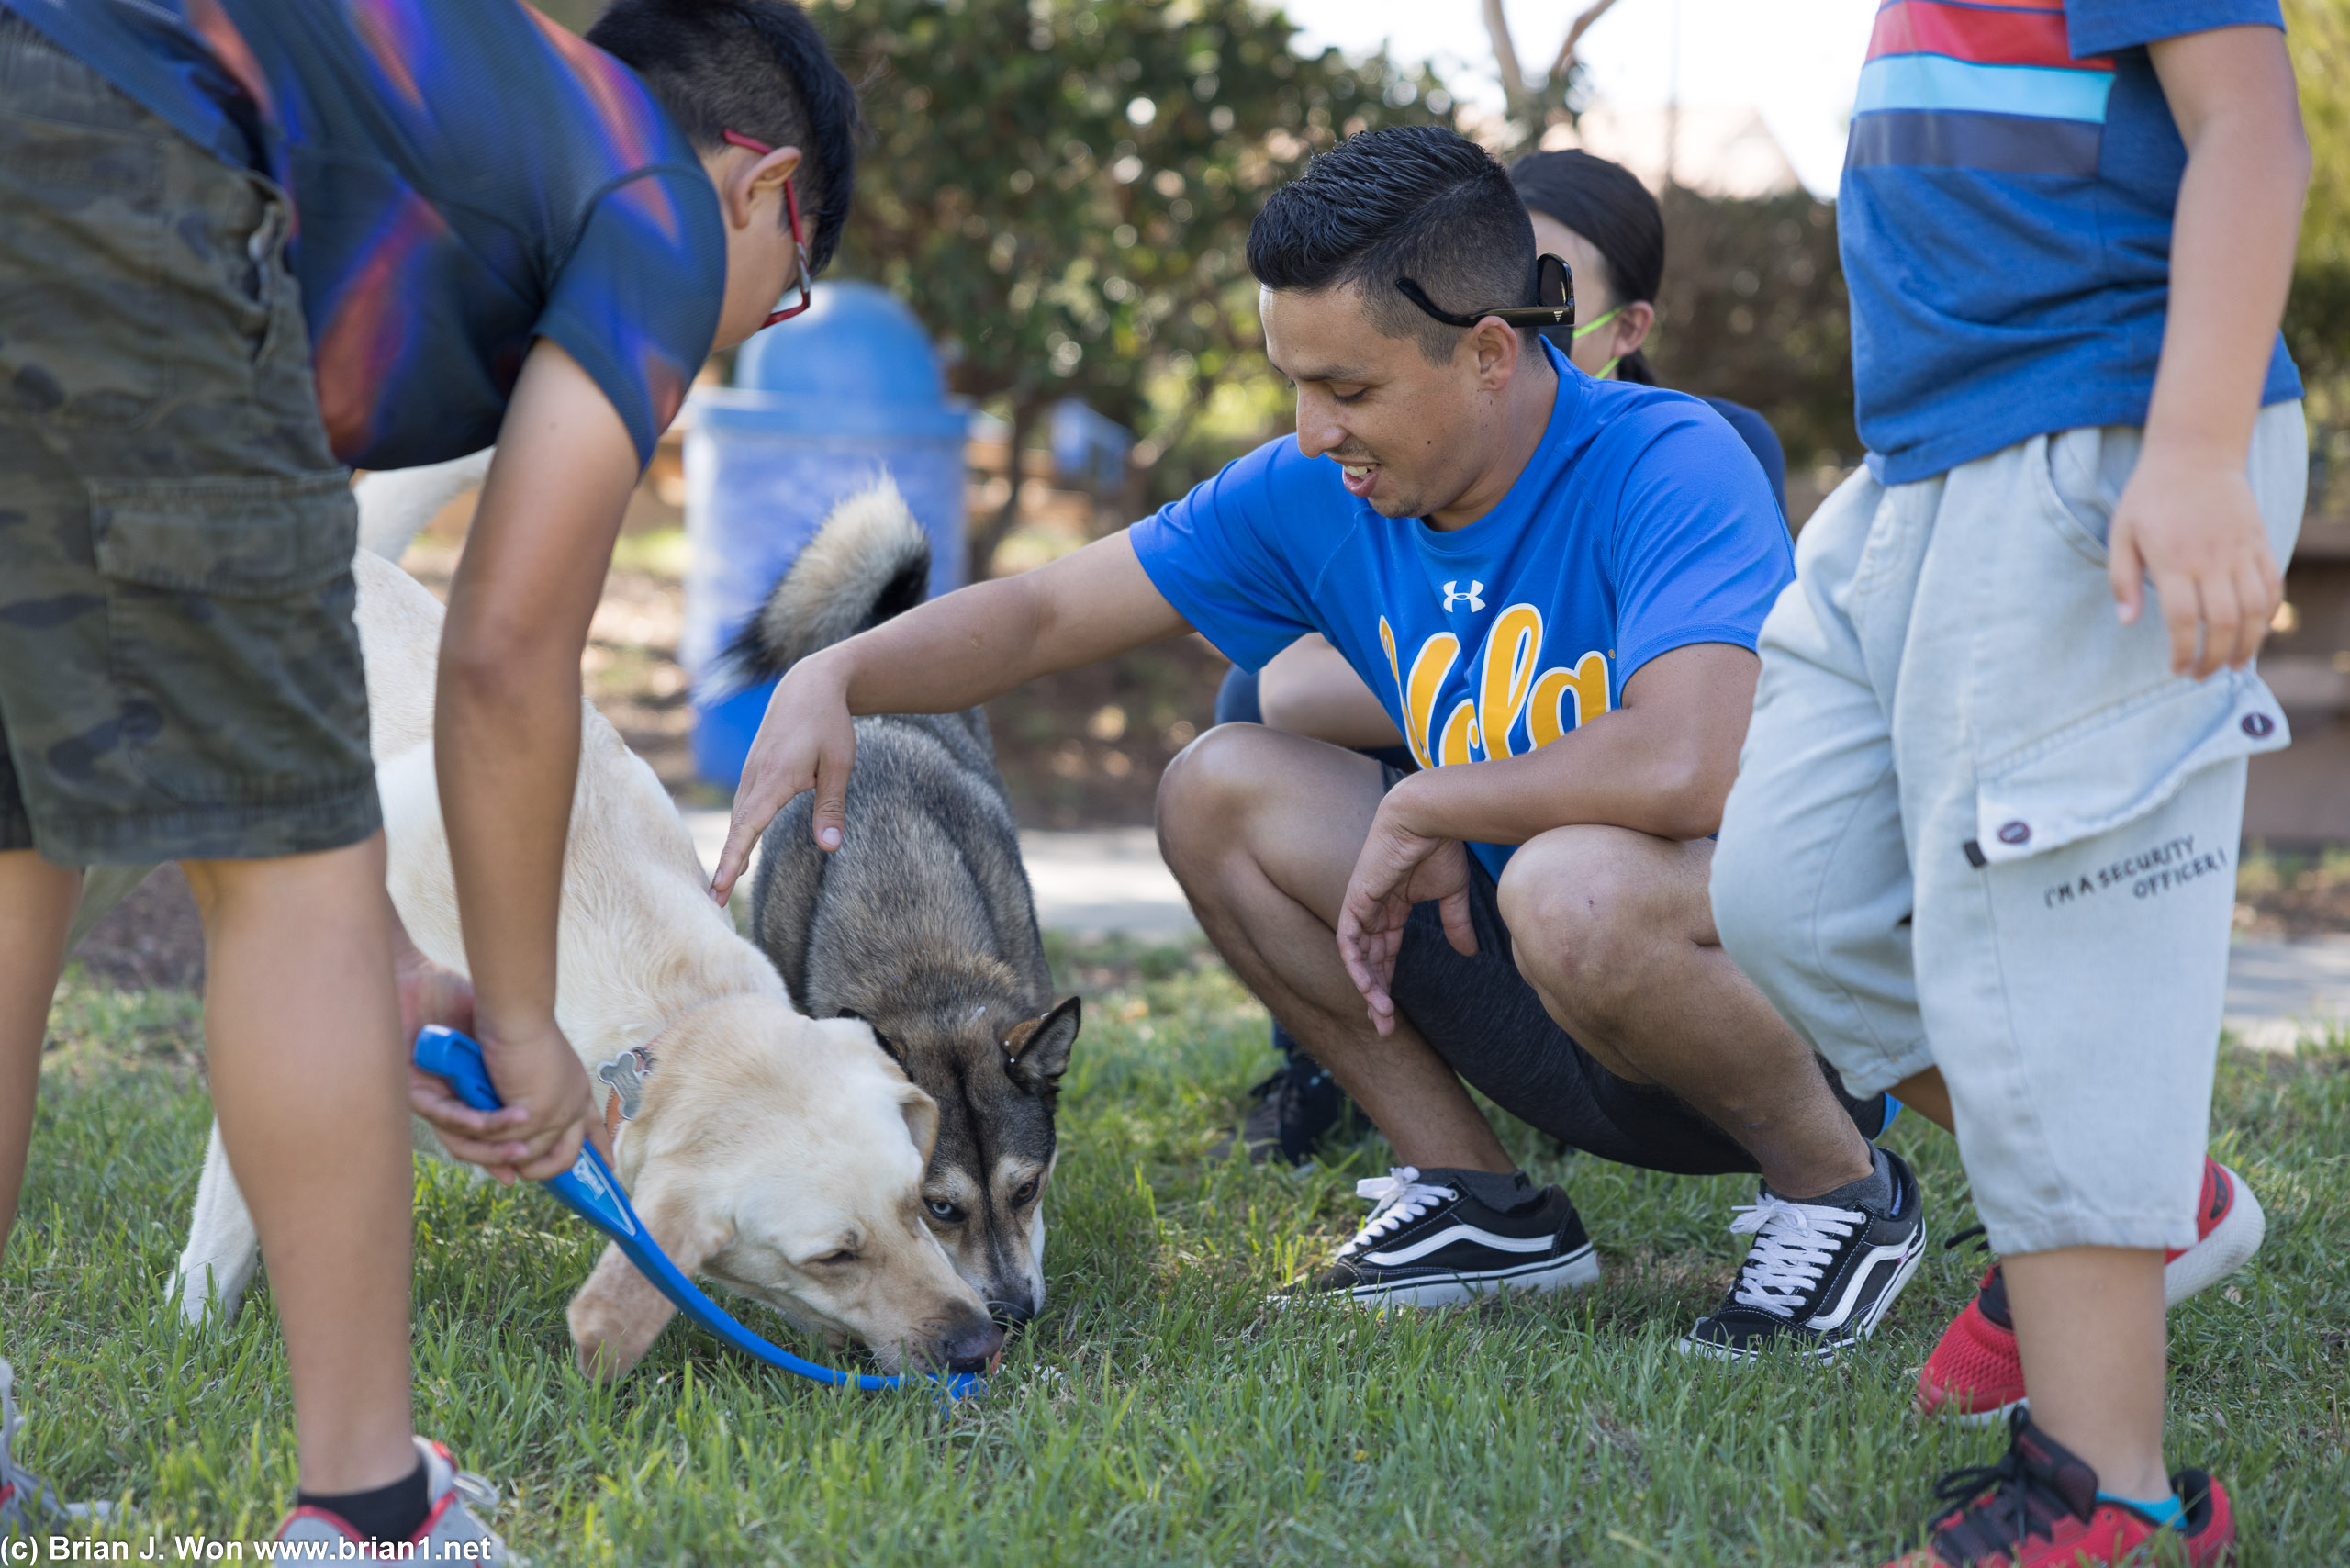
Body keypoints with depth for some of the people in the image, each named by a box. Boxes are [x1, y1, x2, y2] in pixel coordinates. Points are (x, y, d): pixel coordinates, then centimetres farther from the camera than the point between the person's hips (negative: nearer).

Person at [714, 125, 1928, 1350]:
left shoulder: (1669, 466, -23)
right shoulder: (1317, 495, -3)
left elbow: (1683, 767, -40)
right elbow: (1046, 613, 3)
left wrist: (1425, 808, -24)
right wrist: (833, 679, -15)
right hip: (1549, 1002, 7)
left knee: (1574, 883, -39)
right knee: (1216, 791, -2)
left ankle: (1839, 1190, -8)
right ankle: (1482, 1204, 6)